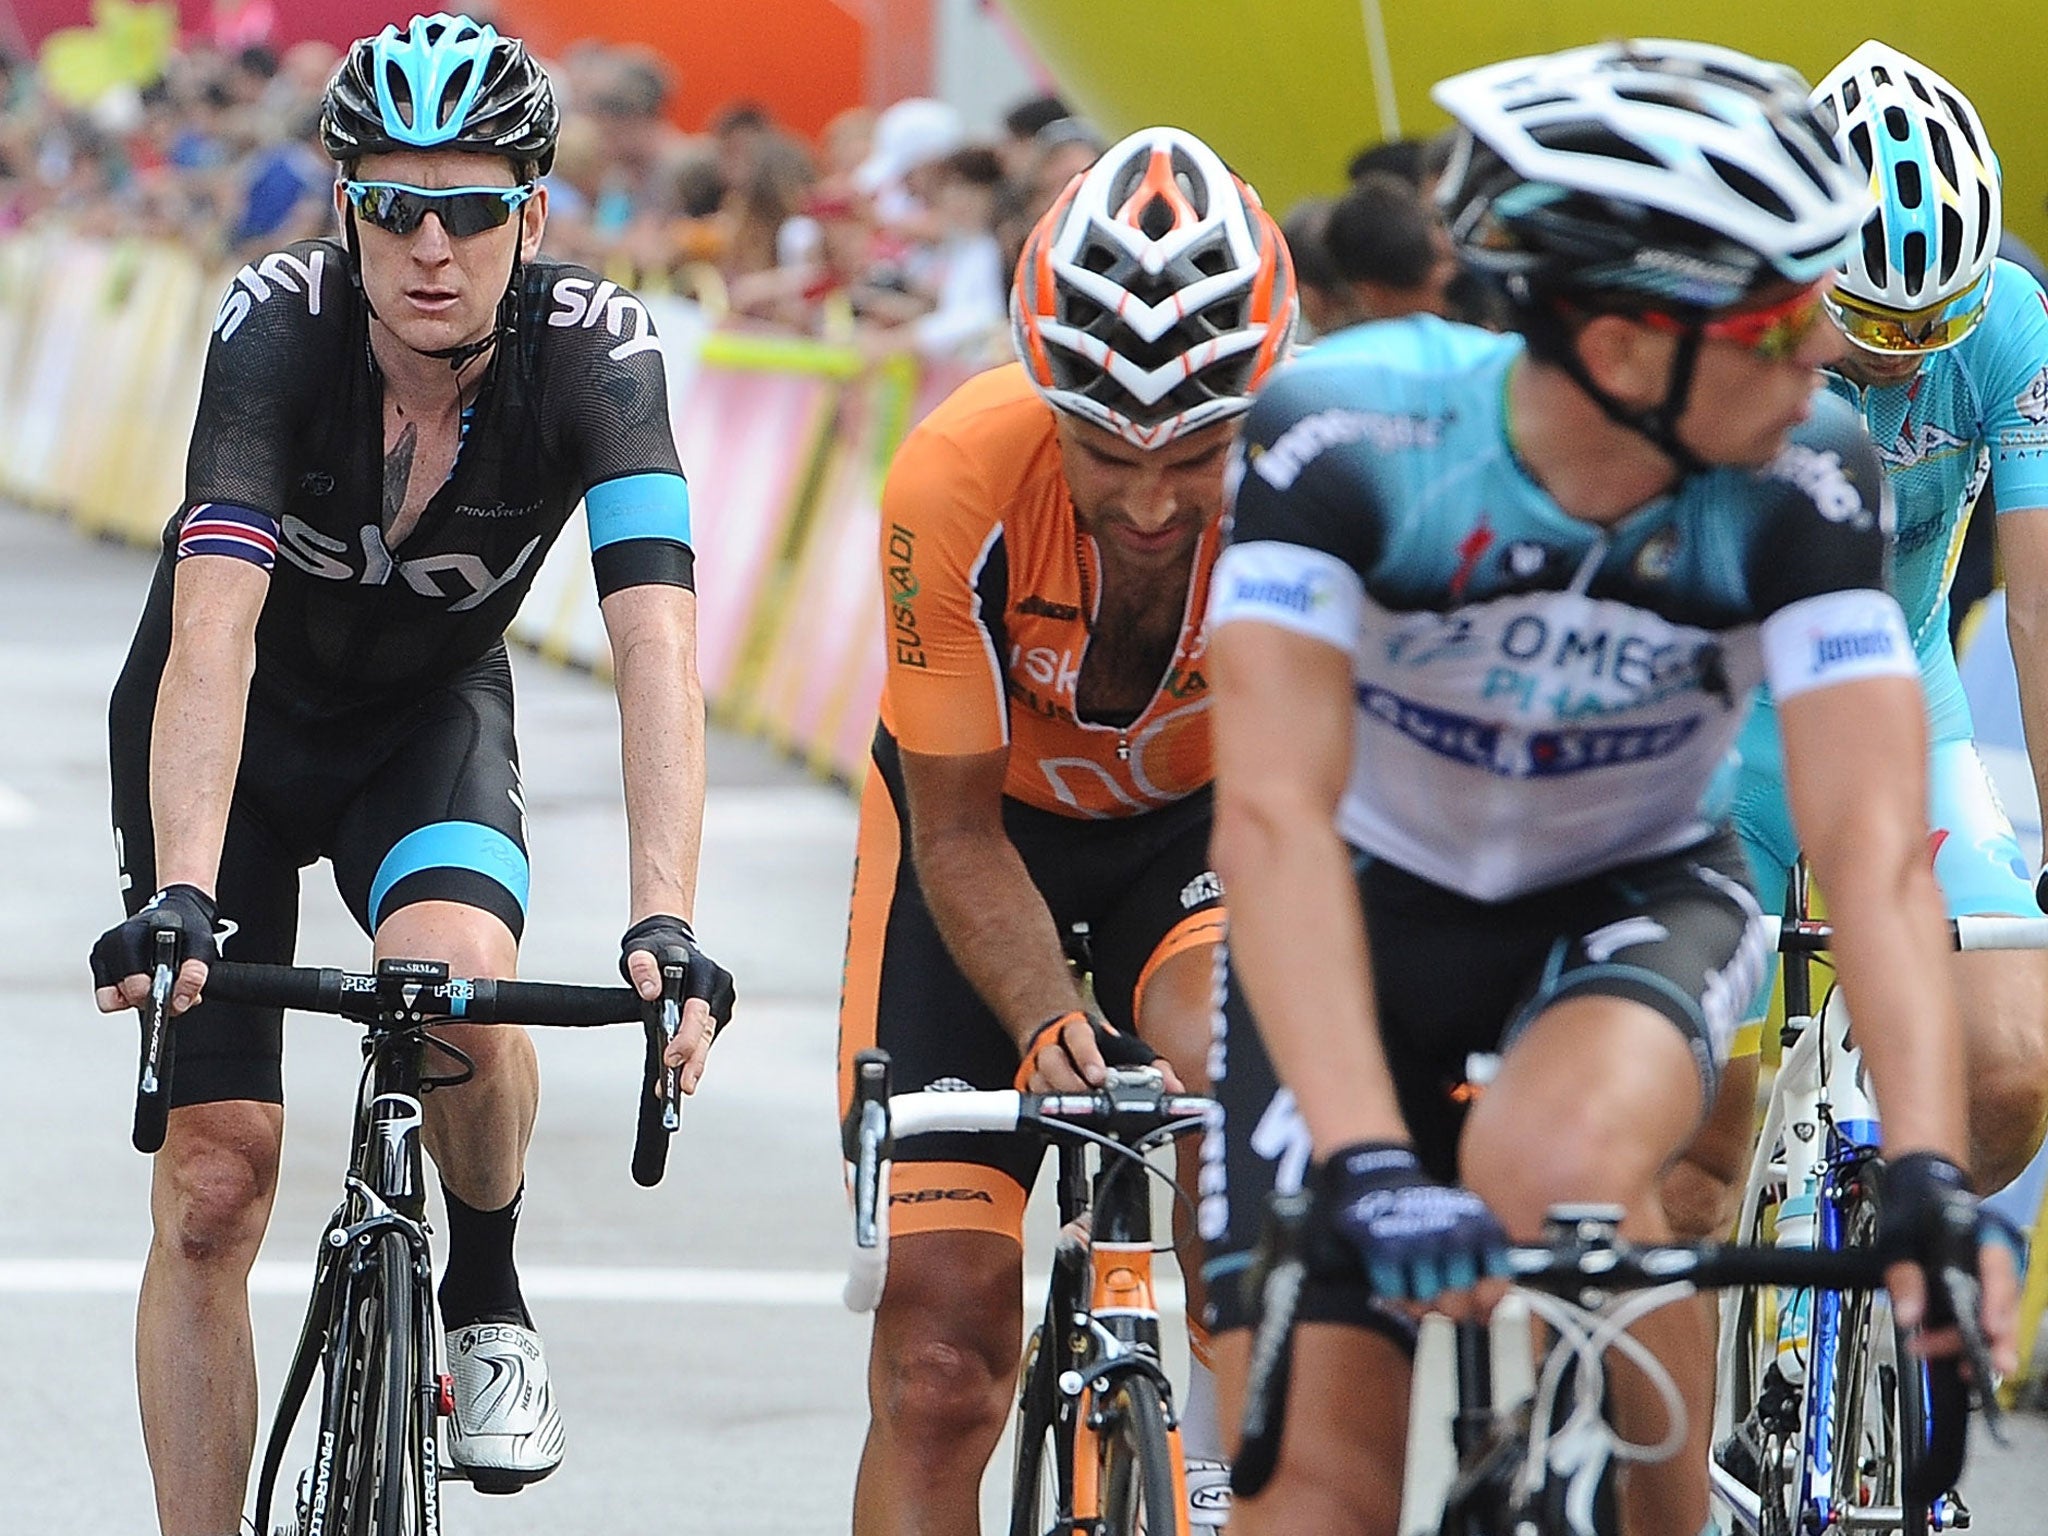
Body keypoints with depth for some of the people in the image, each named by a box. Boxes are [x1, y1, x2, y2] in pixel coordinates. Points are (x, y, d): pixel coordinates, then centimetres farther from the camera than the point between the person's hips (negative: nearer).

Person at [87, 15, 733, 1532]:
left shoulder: (594, 350, -26)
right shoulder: (280, 323, -29)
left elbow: (656, 645, -37)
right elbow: (214, 630, -39)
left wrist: (665, 923, -50)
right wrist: (179, 897, -52)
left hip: (429, 716, 0)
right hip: (235, 724, 0)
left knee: (460, 976, -32)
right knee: (214, 1182, -7)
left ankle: (488, 1299, -4)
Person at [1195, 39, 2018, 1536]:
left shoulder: (1805, 475, -26)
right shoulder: (1342, 434, -30)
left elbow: (1876, 847, -30)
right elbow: (1276, 813, -38)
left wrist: (1931, 1179, -44)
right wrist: (1365, 1166, -49)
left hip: (1635, 902, 0)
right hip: (1375, 897, 0)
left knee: (1555, 1163, -35)